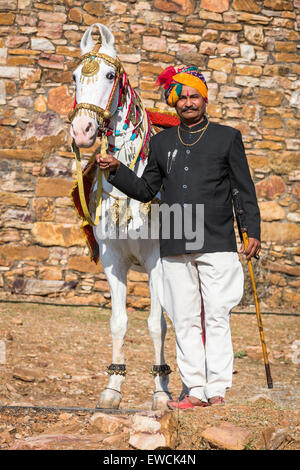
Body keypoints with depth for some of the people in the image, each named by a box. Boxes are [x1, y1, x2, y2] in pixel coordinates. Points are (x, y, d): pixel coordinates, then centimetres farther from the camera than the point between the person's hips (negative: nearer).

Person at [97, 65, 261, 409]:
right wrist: (116, 170, 4)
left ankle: (218, 390, -1)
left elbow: (245, 189, 6)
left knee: (216, 318, -5)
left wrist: (253, 232, -2)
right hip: (174, 249, 3)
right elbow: (146, 190, 18)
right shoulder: (162, 142, 15)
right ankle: (195, 391, 9)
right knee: (185, 321, 4)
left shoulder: (227, 137, 7)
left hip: (217, 245, -3)